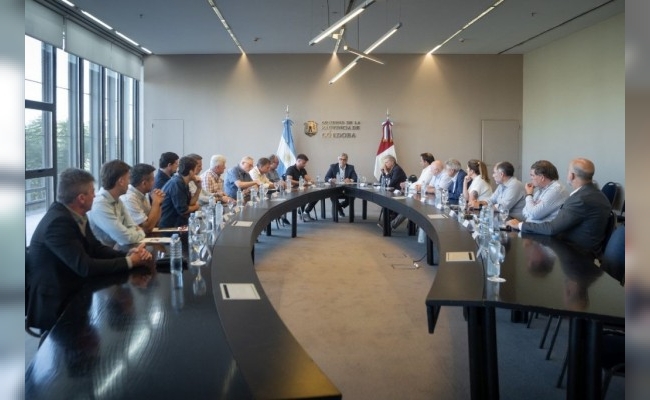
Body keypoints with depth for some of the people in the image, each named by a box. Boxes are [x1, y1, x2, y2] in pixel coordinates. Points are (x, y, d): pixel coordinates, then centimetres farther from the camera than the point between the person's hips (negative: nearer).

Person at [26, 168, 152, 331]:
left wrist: (128, 254, -12)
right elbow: (84, 267, -27)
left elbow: (96, 248, 6)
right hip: (54, 305, -8)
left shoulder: (74, 214, 1)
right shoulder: (58, 222, -25)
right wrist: (129, 261, -19)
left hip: (71, 291, 8)